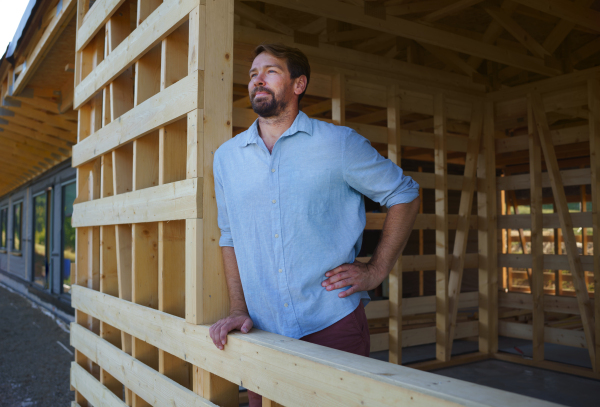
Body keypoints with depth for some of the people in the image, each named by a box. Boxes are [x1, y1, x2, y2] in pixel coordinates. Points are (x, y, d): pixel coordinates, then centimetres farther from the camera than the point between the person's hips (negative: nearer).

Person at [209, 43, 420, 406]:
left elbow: (405, 194, 4)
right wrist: (238, 308, 6)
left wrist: (377, 271, -3)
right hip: (263, 332, 3)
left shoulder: (340, 143, -4)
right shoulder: (227, 157, 8)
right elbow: (231, 237, 14)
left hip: (334, 324, -3)